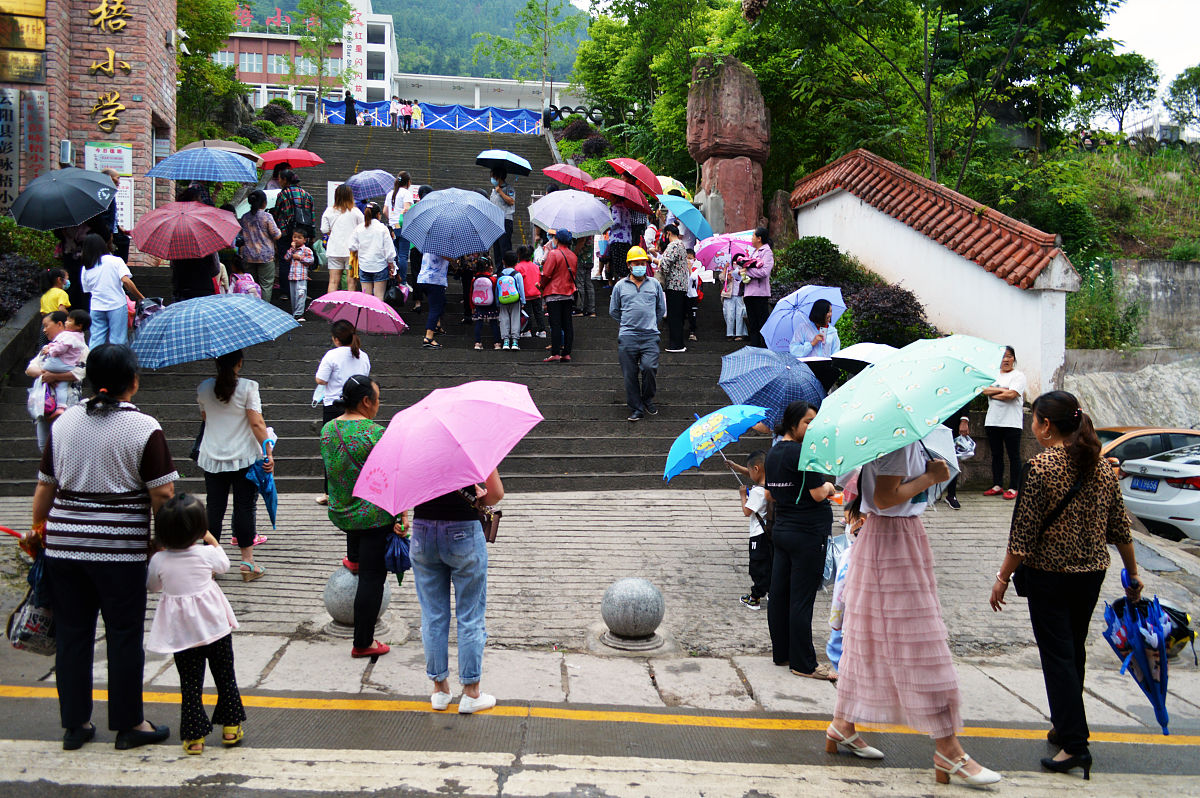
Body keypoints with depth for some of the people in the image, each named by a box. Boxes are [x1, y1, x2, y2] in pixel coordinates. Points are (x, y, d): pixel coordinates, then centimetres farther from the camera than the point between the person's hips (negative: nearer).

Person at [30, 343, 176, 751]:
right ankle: (129, 725, 16)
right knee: (124, 635, 6)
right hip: (121, 549, -4)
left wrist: (38, 526, 25)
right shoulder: (144, 428, -10)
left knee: (71, 633, 13)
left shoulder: (64, 422, 4)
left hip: (63, 545, 5)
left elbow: (45, 486, 11)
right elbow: (162, 495, -12)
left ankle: (74, 724, 23)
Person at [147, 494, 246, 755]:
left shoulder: (159, 560, -10)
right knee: (225, 676, 15)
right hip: (215, 623, 0)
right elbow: (224, 565, 12)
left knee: (190, 683, 8)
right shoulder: (207, 553, -11)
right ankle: (231, 727, 22)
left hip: (182, 632, 0)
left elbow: (153, 585, 11)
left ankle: (194, 737, 9)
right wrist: (213, 541, 24)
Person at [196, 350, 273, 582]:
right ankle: (247, 561, 6)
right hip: (244, 458, -3)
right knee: (244, 508, 3)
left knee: (214, 508, 7)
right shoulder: (247, 387, -9)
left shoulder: (204, 388, 1)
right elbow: (257, 424, -14)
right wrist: (268, 453, -12)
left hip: (212, 458, 3)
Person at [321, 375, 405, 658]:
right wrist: (403, 515, -12)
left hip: (339, 514, 7)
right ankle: (363, 643, 9)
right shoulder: (374, 433, -20)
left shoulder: (327, 430, 1)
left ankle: (353, 560, 52)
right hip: (376, 517, -7)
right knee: (372, 577, 3)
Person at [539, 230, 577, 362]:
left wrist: (541, 286, 5)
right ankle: (566, 354, 6)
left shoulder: (554, 254, -11)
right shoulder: (573, 256, 9)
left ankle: (555, 354, -10)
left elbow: (546, 274, -11)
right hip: (568, 294, 6)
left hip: (554, 293, -6)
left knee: (555, 324, -6)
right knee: (567, 324, 6)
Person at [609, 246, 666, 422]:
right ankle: (636, 408, 9)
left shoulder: (655, 284, 13)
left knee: (649, 367, -18)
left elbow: (661, 309, 23)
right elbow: (613, 311, 19)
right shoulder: (620, 286, 10)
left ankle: (648, 400, 6)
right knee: (630, 374, -1)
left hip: (650, 336, 0)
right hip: (627, 337, 0)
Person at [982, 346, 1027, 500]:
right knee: (996, 455, 10)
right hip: (993, 421, 5)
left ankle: (1013, 488, 2)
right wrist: (1002, 390, -12)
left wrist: (993, 394, -5)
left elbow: (1011, 395, -15)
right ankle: (997, 486, 17)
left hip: (1011, 422, -5)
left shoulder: (1018, 376, -1)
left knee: (1014, 455, -1)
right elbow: (985, 390, -1)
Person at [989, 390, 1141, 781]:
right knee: (1074, 650, 19)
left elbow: (1023, 532, -15)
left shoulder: (1041, 466, -16)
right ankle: (1065, 725, 31)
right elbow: (1119, 527, 6)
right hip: (1092, 573, 6)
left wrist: (1003, 578, -7)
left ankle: (1075, 744, -3)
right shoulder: (1102, 465, 2)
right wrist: (1133, 574, 17)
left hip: (1049, 575, -6)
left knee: (1057, 656, 0)